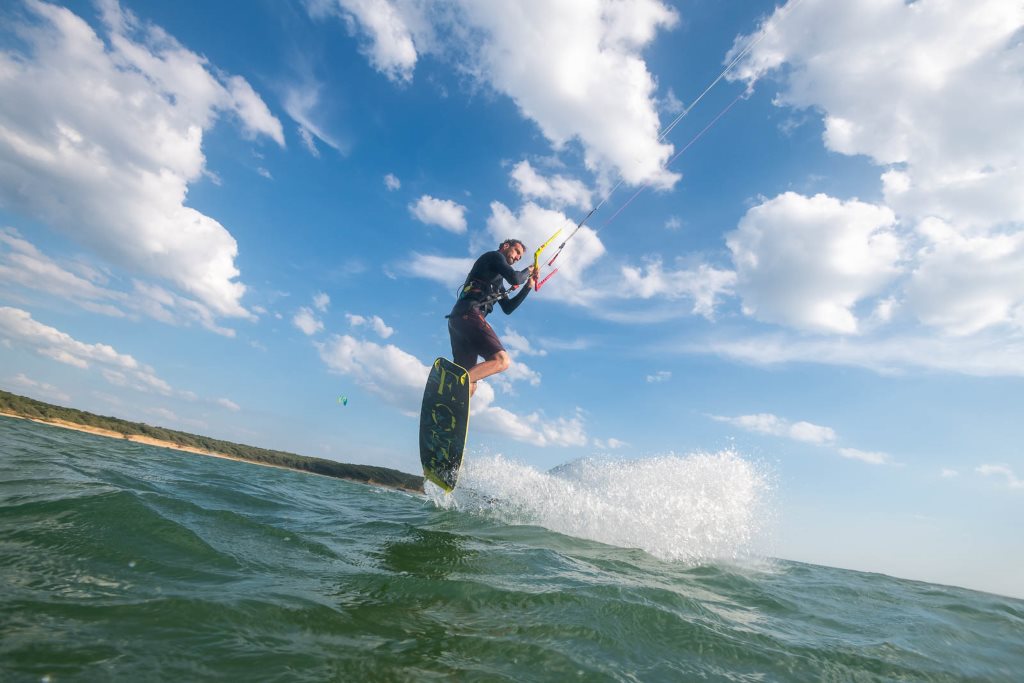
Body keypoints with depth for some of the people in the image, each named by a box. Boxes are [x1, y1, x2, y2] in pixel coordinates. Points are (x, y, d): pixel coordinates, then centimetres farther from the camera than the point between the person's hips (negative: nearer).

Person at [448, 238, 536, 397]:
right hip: (470, 314, -9)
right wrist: (528, 270, 14)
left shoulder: (497, 281, 35)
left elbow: (508, 308, 32)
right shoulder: (495, 256, 10)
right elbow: (514, 278, -6)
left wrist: (528, 287, 30)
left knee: (469, 385, 2)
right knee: (502, 361, -22)